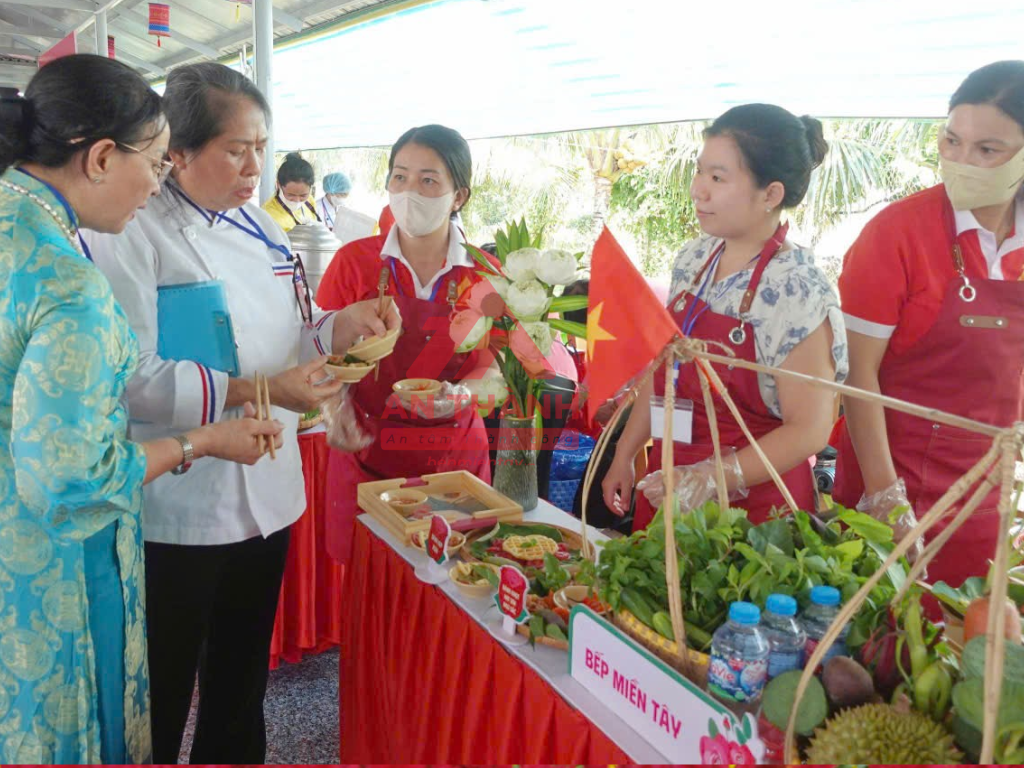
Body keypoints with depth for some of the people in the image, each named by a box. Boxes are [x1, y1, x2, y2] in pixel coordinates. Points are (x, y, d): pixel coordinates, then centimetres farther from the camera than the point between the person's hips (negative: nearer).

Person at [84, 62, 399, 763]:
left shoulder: (262, 228, 8)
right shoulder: (133, 236, -14)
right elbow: (132, 378, -21)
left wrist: (339, 327, -5)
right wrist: (254, 392, -27)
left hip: (267, 494, 7)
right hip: (180, 513, -7)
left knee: (242, 680, 23)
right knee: (161, 699, 11)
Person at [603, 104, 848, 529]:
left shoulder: (798, 292, -20)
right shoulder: (693, 258, 0)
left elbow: (808, 431, -19)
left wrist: (711, 479, -23)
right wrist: (624, 454, 8)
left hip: (750, 503, -6)